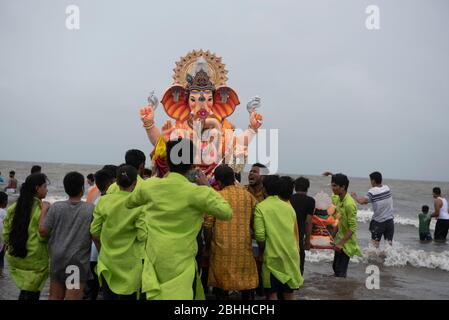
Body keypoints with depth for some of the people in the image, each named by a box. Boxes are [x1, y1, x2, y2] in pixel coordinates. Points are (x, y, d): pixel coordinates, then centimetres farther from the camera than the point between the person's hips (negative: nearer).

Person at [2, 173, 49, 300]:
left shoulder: (15, 207, 3)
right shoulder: (42, 208, -16)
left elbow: (6, 232, 8)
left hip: (15, 257, 6)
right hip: (35, 260, -6)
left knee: (25, 290, 18)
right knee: (32, 293, 7)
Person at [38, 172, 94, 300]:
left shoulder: (56, 207, -3)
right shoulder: (90, 209, -7)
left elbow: (42, 231, -3)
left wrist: (44, 211, 10)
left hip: (57, 259, 3)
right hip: (78, 260, -3)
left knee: (54, 296, 18)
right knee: (72, 297, -2)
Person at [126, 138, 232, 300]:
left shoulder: (149, 186, -1)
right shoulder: (197, 192, -13)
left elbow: (128, 203, 19)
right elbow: (227, 213, -5)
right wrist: (207, 187, 4)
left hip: (155, 260, 4)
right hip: (182, 262, -4)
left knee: (159, 295, 18)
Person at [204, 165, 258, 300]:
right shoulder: (248, 196, 3)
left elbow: (208, 225, -4)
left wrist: (208, 244, 11)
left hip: (222, 247, -2)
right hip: (244, 246, 2)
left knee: (221, 281, 11)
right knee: (247, 281, 14)